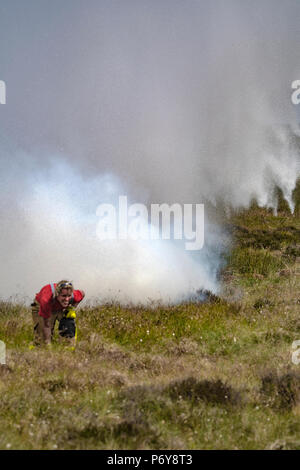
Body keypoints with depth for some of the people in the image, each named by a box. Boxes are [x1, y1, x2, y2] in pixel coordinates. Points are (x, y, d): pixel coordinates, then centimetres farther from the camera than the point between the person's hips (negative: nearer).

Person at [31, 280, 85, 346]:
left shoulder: (73, 296, -35)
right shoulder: (47, 300, -45)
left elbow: (82, 293, -6)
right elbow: (46, 326, -35)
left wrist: (72, 308, -13)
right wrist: (48, 344, -32)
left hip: (60, 308, 3)